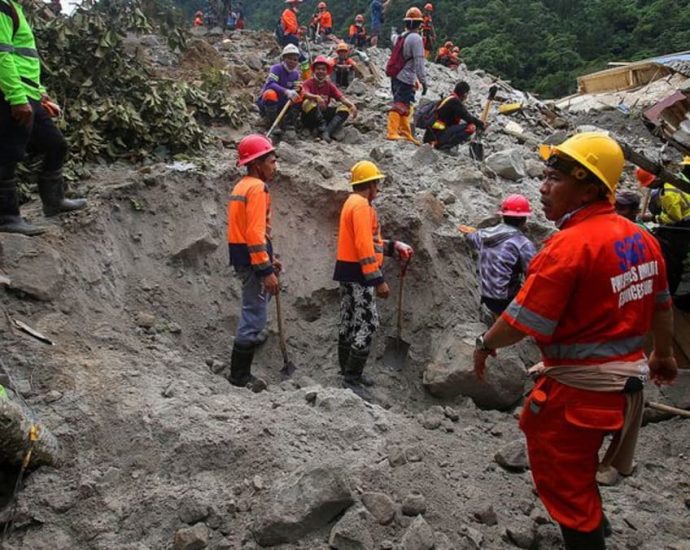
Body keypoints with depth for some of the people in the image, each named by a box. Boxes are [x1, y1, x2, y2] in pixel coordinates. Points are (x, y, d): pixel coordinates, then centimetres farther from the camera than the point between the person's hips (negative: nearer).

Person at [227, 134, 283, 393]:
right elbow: (255, 233, -23)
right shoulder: (257, 188, -15)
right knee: (254, 315, -4)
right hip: (253, 258, -10)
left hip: (242, 254, 10)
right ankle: (240, 375, 3)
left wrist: (268, 258, 22)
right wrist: (266, 270, -24)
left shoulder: (241, 186, 15)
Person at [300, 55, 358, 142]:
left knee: (345, 108, -16)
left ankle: (327, 132, -39)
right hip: (309, 118, -4)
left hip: (324, 114, 4)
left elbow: (341, 98, -5)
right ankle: (323, 129, -44)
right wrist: (317, 97, -47)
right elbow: (305, 94, -26)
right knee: (308, 102, -33)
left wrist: (352, 105, -26)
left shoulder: (330, 85, 9)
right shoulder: (309, 83, -3)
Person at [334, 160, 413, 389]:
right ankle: (352, 378, -6)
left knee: (349, 322, 14)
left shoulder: (353, 202, 16)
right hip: (358, 273, -11)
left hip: (348, 271, 11)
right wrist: (378, 280, -24)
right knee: (367, 323, -8)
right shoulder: (361, 205, -16)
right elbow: (364, 246, -23)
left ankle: (348, 373, 23)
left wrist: (393, 247, 14)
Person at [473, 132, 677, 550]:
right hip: (627, 376, 9)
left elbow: (523, 321, -22)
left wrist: (485, 344, -4)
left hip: (578, 386, -9)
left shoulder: (569, 245, -25)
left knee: (562, 480, 9)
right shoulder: (640, 238, 2)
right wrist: (663, 355, 28)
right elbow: (661, 306, 13)